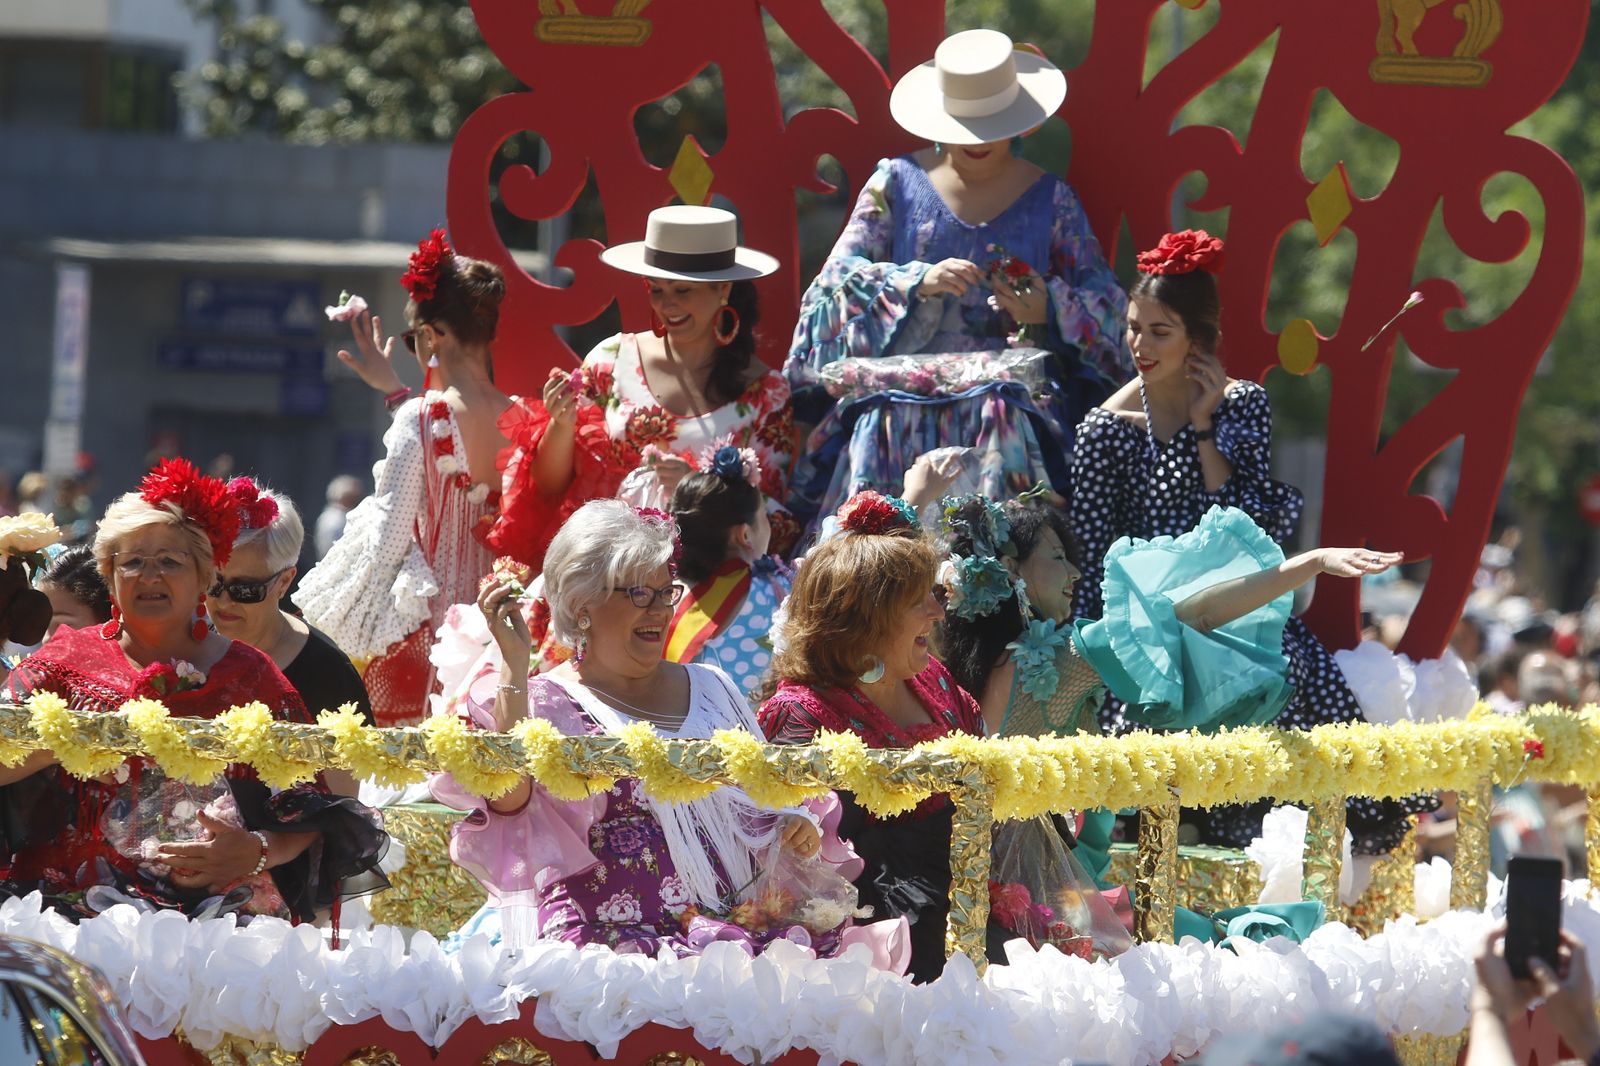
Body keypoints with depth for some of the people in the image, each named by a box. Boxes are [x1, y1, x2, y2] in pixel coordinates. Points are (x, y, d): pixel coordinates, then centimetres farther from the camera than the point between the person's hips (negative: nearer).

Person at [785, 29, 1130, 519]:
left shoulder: (1050, 198, 10)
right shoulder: (898, 182, 10)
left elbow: (1103, 302, 7)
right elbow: (839, 275, 2)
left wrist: (1050, 310, -15)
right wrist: (918, 282, -14)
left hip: (1009, 382, 0)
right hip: (905, 381, 0)